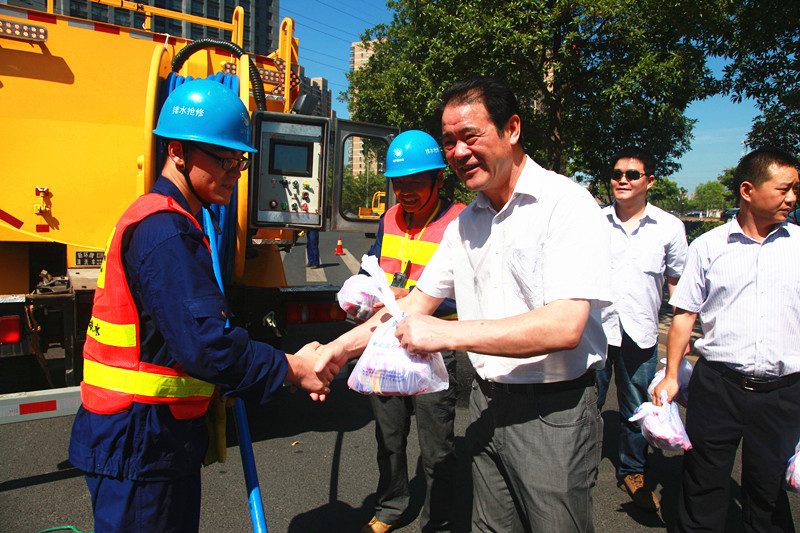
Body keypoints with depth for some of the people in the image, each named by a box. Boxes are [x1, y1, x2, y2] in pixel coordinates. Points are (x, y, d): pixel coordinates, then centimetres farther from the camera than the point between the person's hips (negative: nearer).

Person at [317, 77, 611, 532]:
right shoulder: (466, 222, 8)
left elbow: (565, 327, -25)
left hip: (553, 413, -6)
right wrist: (343, 347, 2)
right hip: (488, 404, 6)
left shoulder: (566, 205, -15)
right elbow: (419, 302, 12)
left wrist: (447, 333, -24)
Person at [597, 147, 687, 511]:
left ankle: (632, 472, 35)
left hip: (641, 333, 1)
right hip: (594, 328, 0)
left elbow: (678, 283, 8)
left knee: (636, 410, 14)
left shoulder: (670, 227, 1)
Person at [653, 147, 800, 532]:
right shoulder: (708, 247, 0)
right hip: (718, 383, -1)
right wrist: (671, 375, -3)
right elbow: (685, 313, 2)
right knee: (703, 485, 11)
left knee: (768, 487, 16)